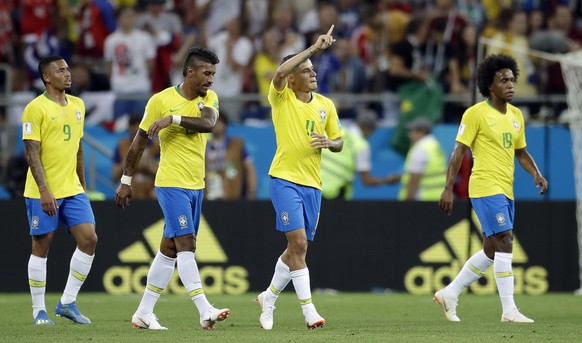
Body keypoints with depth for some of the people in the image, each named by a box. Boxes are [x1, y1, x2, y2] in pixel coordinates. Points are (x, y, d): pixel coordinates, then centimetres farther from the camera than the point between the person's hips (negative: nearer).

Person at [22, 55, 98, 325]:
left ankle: (68, 303, 7)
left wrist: (82, 185, 19)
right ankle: (39, 310, 10)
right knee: (42, 246, 0)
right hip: (43, 192, -6)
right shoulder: (36, 108, -10)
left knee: (89, 239, -3)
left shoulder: (77, 105, 12)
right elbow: (31, 152, -14)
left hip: (72, 189, 6)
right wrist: (44, 190, -20)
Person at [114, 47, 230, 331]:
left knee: (170, 249, 10)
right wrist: (126, 181, 3)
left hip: (196, 186, 6)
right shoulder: (160, 100, -8)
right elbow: (139, 142, 0)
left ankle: (144, 313, 17)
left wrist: (173, 119, -26)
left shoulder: (209, 98, 5)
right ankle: (205, 312, -21)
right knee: (186, 245, -15)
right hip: (171, 183, -6)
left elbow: (209, 123, -17)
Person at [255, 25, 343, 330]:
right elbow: (280, 71, -26)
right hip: (284, 179, -5)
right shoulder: (281, 98, -5)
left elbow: (339, 142, 17)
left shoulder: (325, 105, 9)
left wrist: (328, 143, -7)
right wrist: (315, 48, -26)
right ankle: (308, 310, -15)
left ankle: (268, 299, 31)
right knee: (298, 242, -16)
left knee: (298, 248, 11)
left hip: (312, 184, 5)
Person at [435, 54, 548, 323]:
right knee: (504, 243, -15)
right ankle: (509, 310, -15)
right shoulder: (476, 113, -8)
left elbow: (521, 152, 22)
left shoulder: (516, 115, 14)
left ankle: (450, 294, 24)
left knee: (491, 252, 12)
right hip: (486, 188, -8)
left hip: (505, 190, 8)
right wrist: (448, 188, -14)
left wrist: (536, 174, 3)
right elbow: (459, 151, -8)